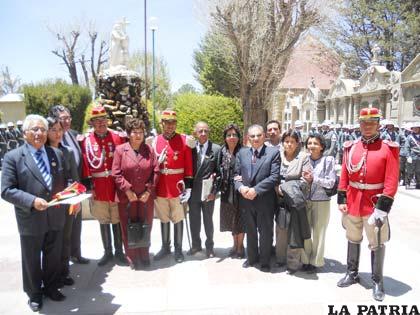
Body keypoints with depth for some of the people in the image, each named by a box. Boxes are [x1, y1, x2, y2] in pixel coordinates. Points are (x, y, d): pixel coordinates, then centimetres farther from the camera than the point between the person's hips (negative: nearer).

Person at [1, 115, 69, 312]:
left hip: (56, 217, 4)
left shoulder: (57, 154, 4)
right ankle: (34, 294, 37)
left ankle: (51, 287, 42)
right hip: (30, 220, -3)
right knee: (32, 260, 15)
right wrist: (32, 201, -24)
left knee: (53, 256, 19)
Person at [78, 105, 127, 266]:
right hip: (98, 188, 0)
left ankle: (119, 251, 25)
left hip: (117, 186, 0)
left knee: (117, 220, 10)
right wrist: (87, 184, -8)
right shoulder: (85, 140, -2)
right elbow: (84, 164, -4)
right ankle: (107, 252, 27)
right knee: (103, 221, 13)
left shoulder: (118, 137, -2)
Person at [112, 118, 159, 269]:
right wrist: (127, 190, -11)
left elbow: (155, 172, 1)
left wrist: (149, 190, -6)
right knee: (128, 228, 6)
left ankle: (144, 255, 27)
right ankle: (132, 258, 20)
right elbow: (116, 173, -5)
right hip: (126, 196, -1)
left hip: (146, 197, 2)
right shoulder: (120, 150, -2)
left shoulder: (149, 150, 3)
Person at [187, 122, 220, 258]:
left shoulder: (216, 149, -7)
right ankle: (196, 245, 33)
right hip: (192, 191, 2)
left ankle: (209, 246, 30)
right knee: (194, 220, 15)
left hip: (208, 192, -2)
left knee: (208, 220, 12)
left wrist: (214, 191, -10)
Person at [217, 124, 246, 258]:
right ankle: (235, 245, 31)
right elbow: (219, 172, 6)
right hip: (226, 191, 4)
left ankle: (240, 247, 20)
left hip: (239, 190, -4)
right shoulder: (221, 152, 3)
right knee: (231, 219, 15)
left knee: (239, 219, 6)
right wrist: (216, 189, -1)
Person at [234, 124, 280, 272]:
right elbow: (237, 174, 7)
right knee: (250, 231, 18)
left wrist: (256, 190, -19)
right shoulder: (242, 153, 7)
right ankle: (252, 257, 37)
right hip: (246, 199, 4)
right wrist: (241, 187, -13)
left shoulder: (273, 152, -6)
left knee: (265, 232, 9)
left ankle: (265, 261, 27)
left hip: (265, 200, -4)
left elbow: (274, 177, -14)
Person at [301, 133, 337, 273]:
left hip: (321, 201, -3)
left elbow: (331, 182, -9)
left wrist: (313, 179, -17)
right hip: (306, 200, 3)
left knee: (318, 232, 7)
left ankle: (315, 261, 22)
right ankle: (305, 259, 25)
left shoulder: (328, 160, -7)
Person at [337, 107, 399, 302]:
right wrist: (341, 200, 2)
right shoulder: (350, 147, 3)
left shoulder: (389, 148, -8)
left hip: (375, 204, -4)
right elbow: (344, 176, 6)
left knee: (377, 243, 6)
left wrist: (383, 207, -17)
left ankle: (377, 281, 22)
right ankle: (352, 274, 32)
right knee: (353, 239, 16)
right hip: (353, 203, 4)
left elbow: (391, 181, -12)